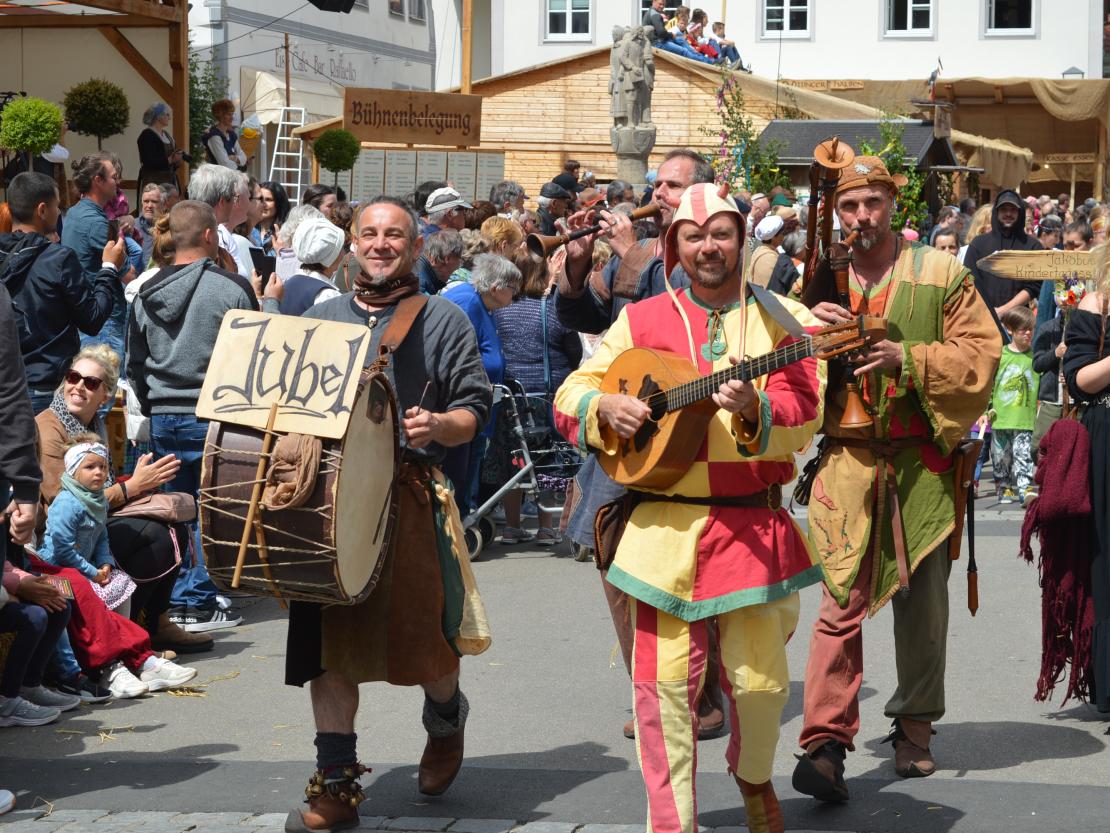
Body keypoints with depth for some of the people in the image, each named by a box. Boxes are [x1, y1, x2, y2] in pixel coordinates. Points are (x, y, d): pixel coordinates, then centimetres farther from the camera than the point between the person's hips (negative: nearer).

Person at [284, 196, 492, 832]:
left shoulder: (443, 320, 7)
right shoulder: (322, 318, 19)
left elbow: (476, 409, 1)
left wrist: (440, 427, -19)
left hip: (410, 490, -3)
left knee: (422, 634, -4)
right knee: (330, 637, -1)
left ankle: (446, 719, 30)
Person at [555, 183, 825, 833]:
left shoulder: (782, 319, 5)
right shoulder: (642, 321, 9)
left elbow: (805, 410, -8)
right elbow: (570, 395, 12)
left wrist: (754, 411, -28)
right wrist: (605, 407, -10)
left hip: (753, 526, -1)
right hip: (665, 527, 1)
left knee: (760, 677, 1)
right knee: (664, 680, -2)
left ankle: (754, 775, 32)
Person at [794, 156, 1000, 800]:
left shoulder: (941, 275, 2)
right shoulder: (822, 279, 10)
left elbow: (982, 352, -5)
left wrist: (907, 359, -19)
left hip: (923, 460, 0)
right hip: (848, 460, 1)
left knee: (923, 601, 8)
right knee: (841, 596, -9)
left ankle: (916, 725, 25)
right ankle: (826, 741, -13)